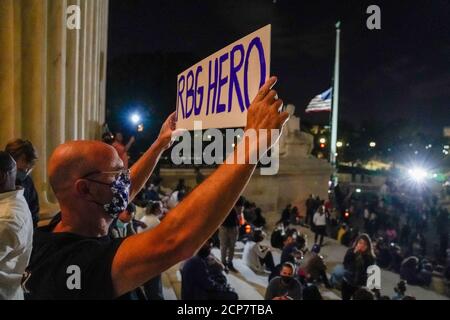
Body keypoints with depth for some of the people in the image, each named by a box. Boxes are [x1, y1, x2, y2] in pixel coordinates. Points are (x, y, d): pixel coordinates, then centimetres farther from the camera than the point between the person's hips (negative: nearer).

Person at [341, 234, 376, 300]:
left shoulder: (370, 257, -10)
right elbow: (345, 265, -16)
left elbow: (369, 271, -19)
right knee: (345, 298, 16)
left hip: (360, 286, -2)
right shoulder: (351, 251, -7)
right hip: (347, 282, 2)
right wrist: (353, 253, -23)